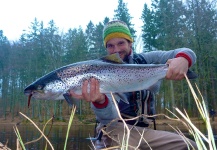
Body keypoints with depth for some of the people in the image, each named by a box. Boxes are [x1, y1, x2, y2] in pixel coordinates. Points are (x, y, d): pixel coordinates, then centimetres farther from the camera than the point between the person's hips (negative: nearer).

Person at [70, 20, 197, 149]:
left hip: (144, 130, 4)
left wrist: (183, 59, -26)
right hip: (117, 129, -3)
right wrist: (100, 101, -44)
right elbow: (110, 119, -20)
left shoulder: (145, 60, 4)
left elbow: (187, 53, -1)